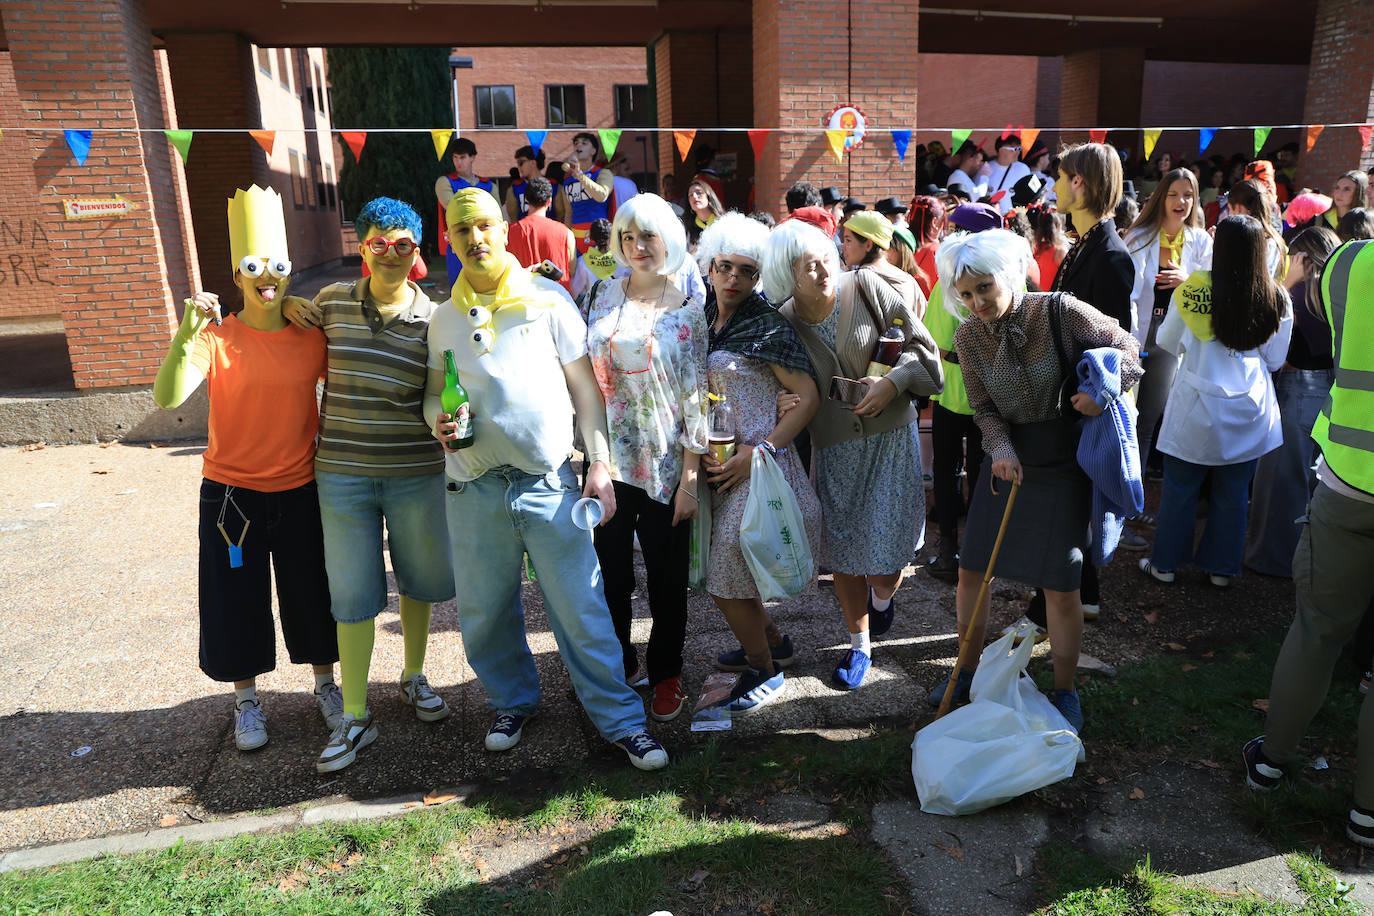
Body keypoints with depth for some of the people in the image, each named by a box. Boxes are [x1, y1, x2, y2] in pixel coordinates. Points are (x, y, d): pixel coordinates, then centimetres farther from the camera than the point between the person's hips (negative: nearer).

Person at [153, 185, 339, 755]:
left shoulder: (313, 338, -2)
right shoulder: (216, 338, -9)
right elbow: (167, 397, -22)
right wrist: (188, 331, -32)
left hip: (299, 490, 2)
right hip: (231, 492, -1)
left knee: (310, 591, 12)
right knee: (238, 597, 10)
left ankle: (325, 684, 33)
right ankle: (247, 700, 30)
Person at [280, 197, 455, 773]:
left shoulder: (432, 318, -3)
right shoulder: (332, 302, 1)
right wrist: (290, 306, 2)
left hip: (416, 474, 0)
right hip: (342, 473, 0)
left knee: (417, 579, 15)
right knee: (352, 593, 4)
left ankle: (414, 678, 40)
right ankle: (354, 718, 17)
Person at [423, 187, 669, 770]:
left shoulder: (547, 301, 3)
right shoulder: (442, 319, 10)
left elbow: (584, 387, 2)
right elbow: (433, 392, 18)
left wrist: (599, 464, -5)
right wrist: (437, 420, -6)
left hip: (549, 483, -3)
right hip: (473, 489, 3)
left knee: (582, 609, -1)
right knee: (484, 613, 12)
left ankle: (620, 719, 12)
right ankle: (513, 702, 36)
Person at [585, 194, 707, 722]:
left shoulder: (688, 313, -2)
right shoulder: (603, 297, 5)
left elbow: (696, 399, -4)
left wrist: (691, 478, -7)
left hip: (665, 465, -2)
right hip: (608, 460, 2)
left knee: (667, 579, 9)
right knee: (610, 574, 10)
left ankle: (665, 673, 29)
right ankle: (620, 665, 31)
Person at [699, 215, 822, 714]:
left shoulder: (768, 325, -10)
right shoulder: (703, 322, 8)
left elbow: (808, 396, -12)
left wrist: (758, 453, -19)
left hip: (760, 464, -7)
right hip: (717, 465, 7)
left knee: (726, 579, -1)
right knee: (721, 568, 15)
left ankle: (765, 671, 23)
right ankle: (773, 642, 40)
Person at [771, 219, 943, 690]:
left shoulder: (866, 286, -8)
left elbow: (920, 344, -4)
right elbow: (784, 387, 6)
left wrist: (893, 381, -20)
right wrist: (785, 406, -17)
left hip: (890, 439, -1)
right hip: (832, 449, 2)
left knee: (882, 567, -1)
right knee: (841, 555, 10)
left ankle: (883, 595, 38)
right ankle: (860, 644, 33)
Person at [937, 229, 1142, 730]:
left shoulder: (1059, 311, -16)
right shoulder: (968, 336, -5)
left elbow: (1127, 346, -4)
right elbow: (984, 409, 0)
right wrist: (1000, 448, -19)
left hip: (1063, 463, -4)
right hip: (1008, 458, 4)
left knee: (1061, 588, 0)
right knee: (970, 570, 8)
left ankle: (1065, 693, 23)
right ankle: (970, 668, 31)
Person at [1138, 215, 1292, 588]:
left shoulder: (1193, 290, -12)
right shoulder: (1277, 300, -5)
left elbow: (1165, 344, 0)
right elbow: (1274, 361, 5)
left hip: (1198, 408, -2)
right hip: (1249, 411, 2)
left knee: (1180, 488, 10)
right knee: (1233, 494, 13)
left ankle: (1164, 564, 21)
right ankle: (1222, 568, 25)